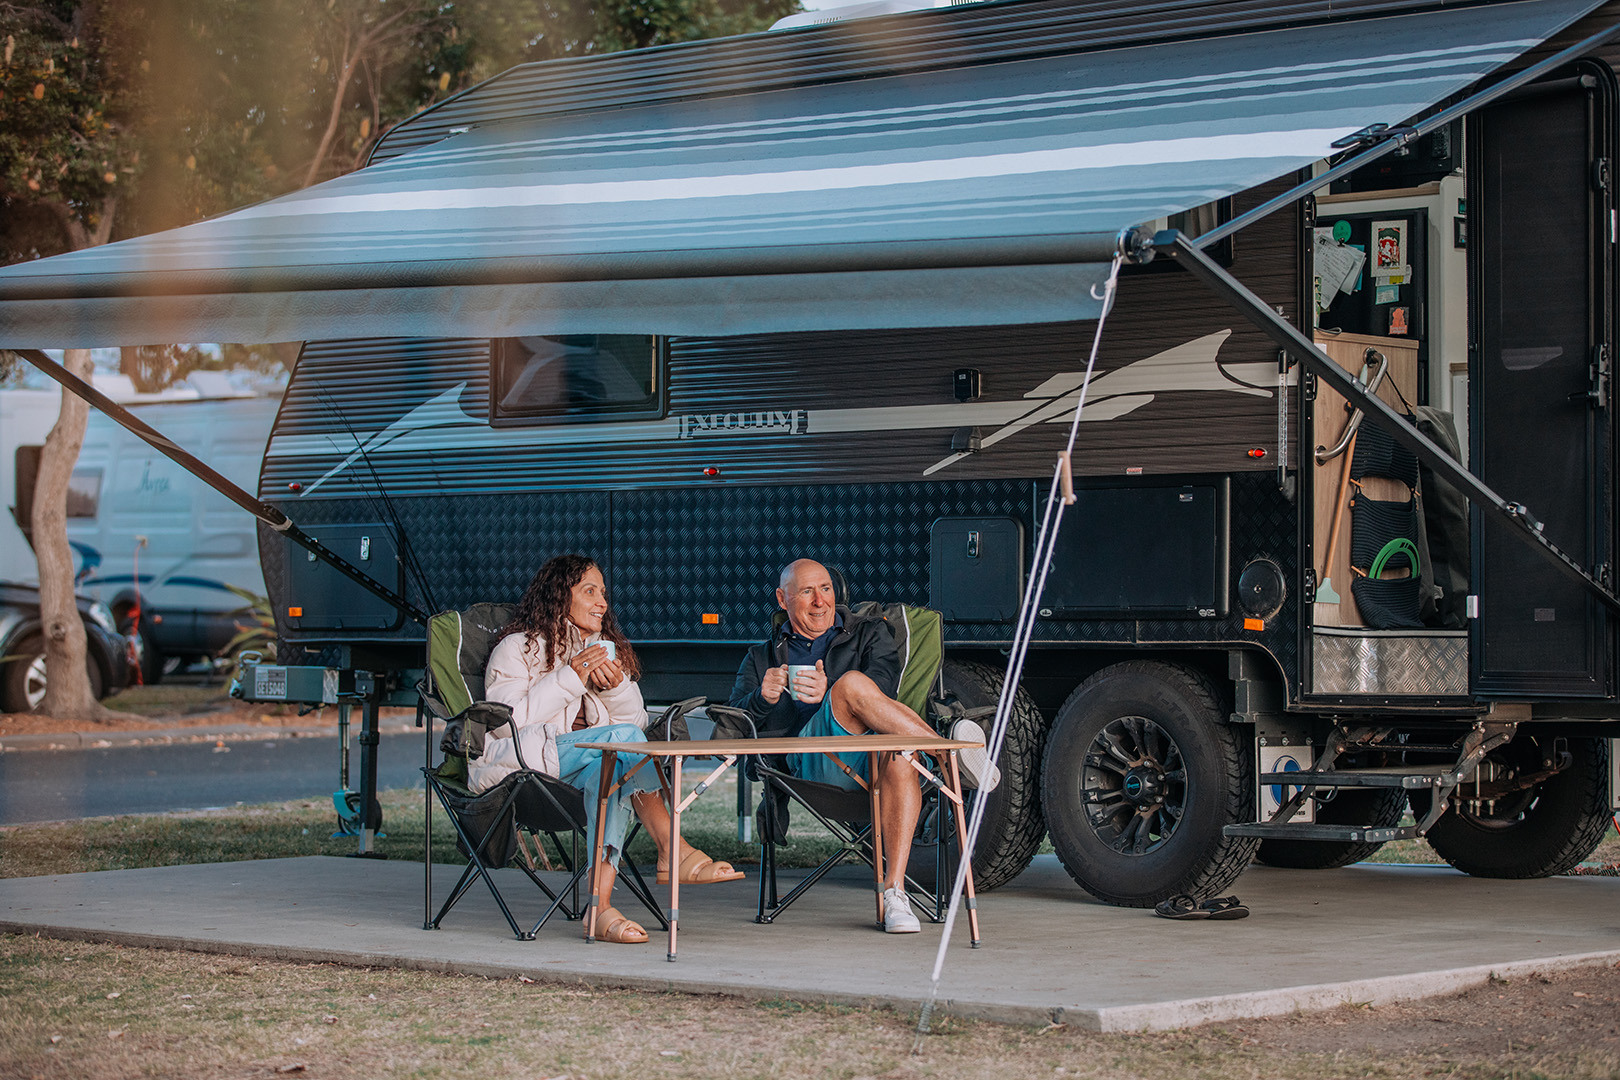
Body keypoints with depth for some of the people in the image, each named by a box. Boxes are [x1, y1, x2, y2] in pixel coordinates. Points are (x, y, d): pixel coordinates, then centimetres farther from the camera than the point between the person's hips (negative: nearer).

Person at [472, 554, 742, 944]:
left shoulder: (607, 649, 23)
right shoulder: (518, 648, 2)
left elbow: (635, 719, 15)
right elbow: (505, 722, -13)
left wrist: (616, 686, -7)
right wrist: (570, 677, -15)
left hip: (586, 768, 6)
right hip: (516, 764, -6)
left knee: (611, 767, -33)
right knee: (622, 738, -28)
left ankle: (601, 903, -44)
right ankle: (672, 851, -28)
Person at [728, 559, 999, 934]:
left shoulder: (869, 633, 25)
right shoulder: (763, 658, 29)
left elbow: (884, 681, 2)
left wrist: (828, 694, -19)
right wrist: (764, 699, -12)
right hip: (811, 759, -1)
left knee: (900, 754, -40)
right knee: (851, 682, -32)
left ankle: (894, 892, -45)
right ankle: (950, 749, -38)